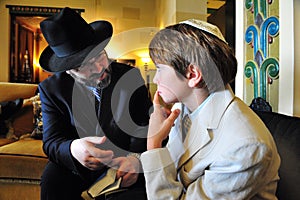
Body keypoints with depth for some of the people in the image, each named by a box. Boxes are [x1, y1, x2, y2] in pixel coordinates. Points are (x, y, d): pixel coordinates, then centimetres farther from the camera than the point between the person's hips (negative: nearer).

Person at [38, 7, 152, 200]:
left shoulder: (131, 76, -8)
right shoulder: (51, 89, -6)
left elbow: (145, 126, -10)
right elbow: (52, 142, -11)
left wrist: (136, 158, -31)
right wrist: (73, 149, -37)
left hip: (123, 161, 0)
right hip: (77, 165, 1)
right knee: (52, 181, -27)